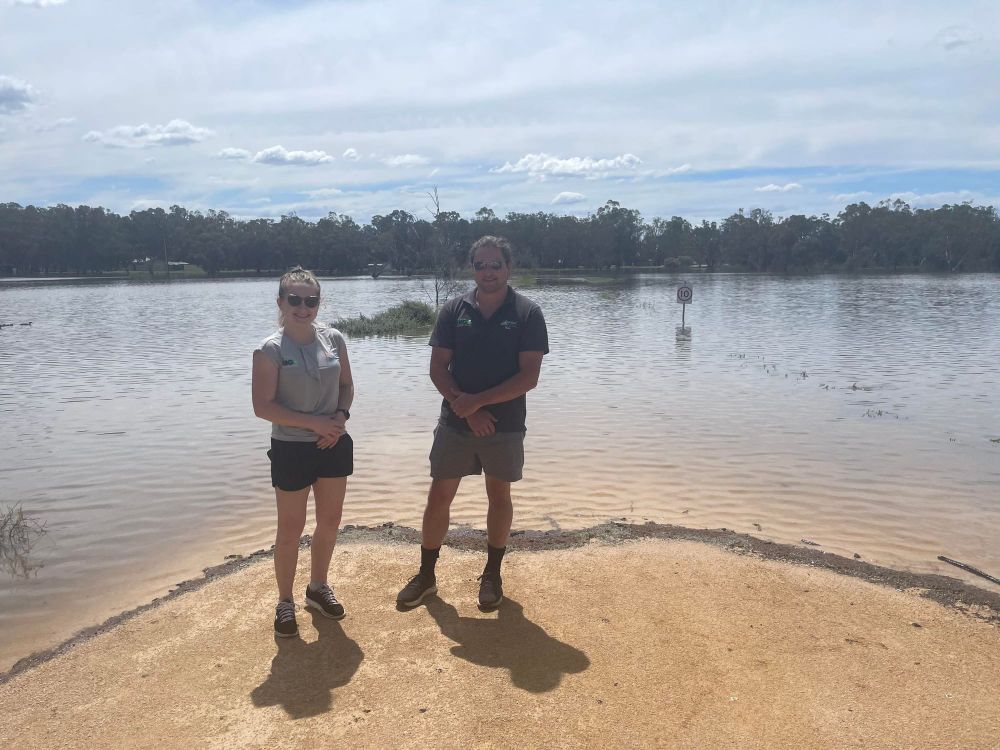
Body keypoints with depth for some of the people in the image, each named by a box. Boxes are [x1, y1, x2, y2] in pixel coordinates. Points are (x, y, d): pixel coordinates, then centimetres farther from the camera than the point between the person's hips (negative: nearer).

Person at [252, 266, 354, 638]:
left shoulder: (334, 339, 0)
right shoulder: (270, 349, -13)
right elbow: (263, 406, -15)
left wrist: (341, 416, -10)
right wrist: (314, 422, -19)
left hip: (334, 444, 5)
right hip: (291, 449, -5)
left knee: (330, 521, 16)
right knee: (291, 528, 6)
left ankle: (318, 587, 37)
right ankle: (285, 601, 25)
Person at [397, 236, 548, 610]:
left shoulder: (527, 313, -7)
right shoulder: (454, 309, -1)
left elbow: (529, 376, -13)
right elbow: (438, 367, -3)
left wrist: (478, 400, -19)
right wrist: (465, 408, -15)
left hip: (504, 426, -1)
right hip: (455, 423, 2)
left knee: (499, 497, 13)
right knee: (438, 498, 7)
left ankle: (492, 574, 30)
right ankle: (426, 575, 24)